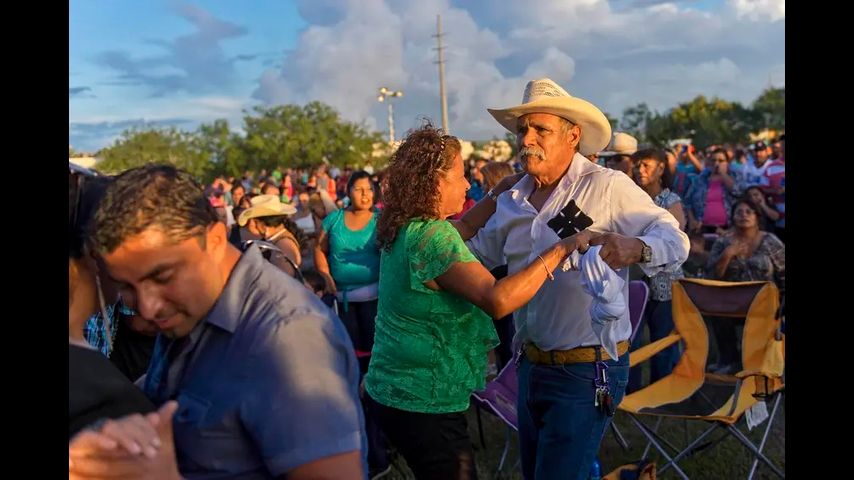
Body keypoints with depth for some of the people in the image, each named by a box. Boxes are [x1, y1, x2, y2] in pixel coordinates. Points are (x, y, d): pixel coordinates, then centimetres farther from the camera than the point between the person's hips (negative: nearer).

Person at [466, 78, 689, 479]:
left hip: (586, 371, -7)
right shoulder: (511, 201, 7)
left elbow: (674, 239, -17)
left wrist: (636, 248, -38)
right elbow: (474, 251, 16)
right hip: (532, 366, 7)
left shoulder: (606, 186, -14)